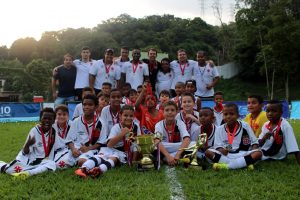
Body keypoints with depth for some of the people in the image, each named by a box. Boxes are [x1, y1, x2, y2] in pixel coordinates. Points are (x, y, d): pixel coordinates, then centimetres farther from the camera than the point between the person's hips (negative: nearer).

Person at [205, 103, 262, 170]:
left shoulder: (245, 126, 1)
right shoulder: (219, 129, 3)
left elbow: (254, 142, 6)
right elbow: (218, 145, -1)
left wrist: (253, 151, -14)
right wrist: (221, 150, -23)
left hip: (243, 155, 0)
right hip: (225, 156, 1)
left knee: (258, 153, -28)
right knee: (208, 152, -21)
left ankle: (226, 166, -34)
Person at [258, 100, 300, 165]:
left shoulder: (285, 125, -19)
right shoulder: (265, 125, -2)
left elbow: (294, 148, -22)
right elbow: (259, 144, 2)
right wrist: (264, 138, -19)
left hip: (277, 157, -7)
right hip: (264, 153, 7)